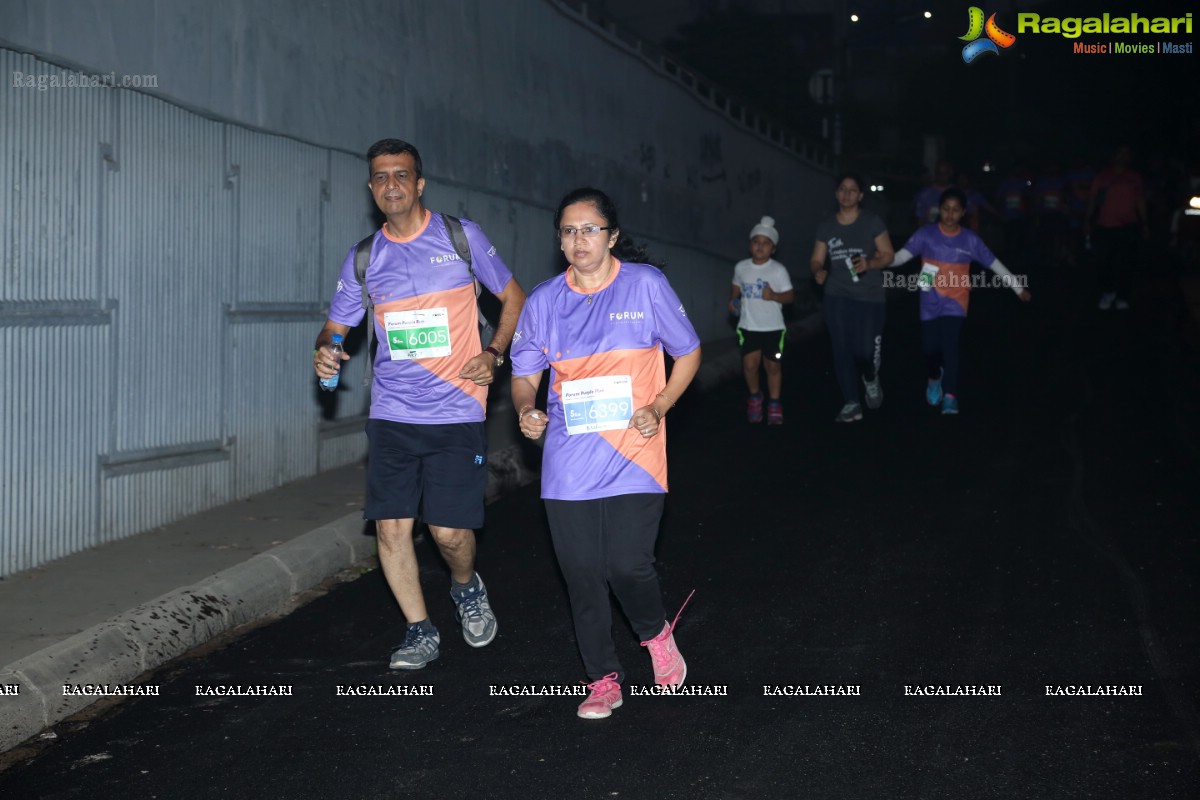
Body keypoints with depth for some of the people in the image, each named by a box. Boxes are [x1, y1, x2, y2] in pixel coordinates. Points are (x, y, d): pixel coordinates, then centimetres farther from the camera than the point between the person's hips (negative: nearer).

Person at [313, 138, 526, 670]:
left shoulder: (462, 237, 1)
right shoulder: (364, 259, 7)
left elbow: (513, 298, 11)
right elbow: (336, 325, 14)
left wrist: (493, 354, -3)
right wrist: (324, 352, -9)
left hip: (456, 411, -3)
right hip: (391, 413, 3)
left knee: (449, 529, -7)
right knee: (391, 527, -1)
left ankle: (466, 587, 28)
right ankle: (420, 631, 17)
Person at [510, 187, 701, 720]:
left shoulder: (646, 286, -1)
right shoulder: (544, 301, 6)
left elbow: (688, 354, 7)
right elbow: (524, 373, 14)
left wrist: (658, 407, -7)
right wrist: (526, 409, -8)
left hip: (633, 455, -2)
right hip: (568, 461, 3)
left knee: (629, 565, -12)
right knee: (582, 572, 3)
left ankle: (655, 633, 23)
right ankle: (603, 680, 21)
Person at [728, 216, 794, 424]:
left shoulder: (778, 270, -10)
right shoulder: (741, 267, 0)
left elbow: (789, 296, -9)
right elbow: (736, 287, 17)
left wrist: (774, 296, -27)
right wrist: (733, 300, -2)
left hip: (773, 327, -2)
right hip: (748, 326, 2)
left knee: (773, 366, 6)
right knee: (750, 364, 0)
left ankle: (774, 405, 22)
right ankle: (754, 397, 29)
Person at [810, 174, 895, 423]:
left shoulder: (872, 222, -1)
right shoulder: (826, 227, 7)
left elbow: (888, 254, 1)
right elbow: (816, 259, 8)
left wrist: (869, 263, -19)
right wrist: (818, 271, -15)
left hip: (869, 297, -2)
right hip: (837, 297, 2)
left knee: (866, 350, -8)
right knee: (842, 351, 0)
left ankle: (870, 379, 28)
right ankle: (851, 404, 9)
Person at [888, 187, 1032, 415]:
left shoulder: (970, 239, -3)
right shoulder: (926, 234, -6)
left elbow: (994, 264, 4)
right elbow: (902, 256, -16)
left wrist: (1018, 288, 9)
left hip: (955, 302, 0)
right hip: (930, 303, 1)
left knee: (950, 346, -14)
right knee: (930, 347, 1)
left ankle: (950, 398, -7)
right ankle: (935, 377, 35)